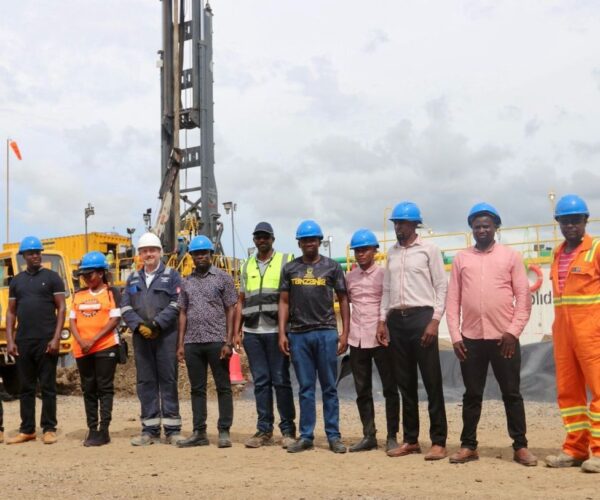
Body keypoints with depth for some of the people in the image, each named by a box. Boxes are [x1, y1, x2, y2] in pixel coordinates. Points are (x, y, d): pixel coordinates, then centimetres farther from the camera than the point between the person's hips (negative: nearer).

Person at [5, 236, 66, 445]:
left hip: (46, 341, -3)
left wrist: (56, 338, -10)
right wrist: (10, 340, 3)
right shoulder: (17, 281, 13)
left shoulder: (52, 277, 2)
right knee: (26, 387, 9)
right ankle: (27, 430, 16)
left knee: (47, 387, 2)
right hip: (23, 342, 4)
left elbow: (61, 308, -2)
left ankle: (49, 429, 8)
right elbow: (11, 312, 12)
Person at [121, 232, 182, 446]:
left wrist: (157, 324, -15)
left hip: (166, 335, -4)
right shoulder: (133, 279, 16)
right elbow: (125, 306, 7)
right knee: (145, 382, 6)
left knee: (168, 381, -1)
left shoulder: (171, 276, 4)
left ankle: (172, 430, 3)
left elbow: (176, 305, -6)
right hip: (141, 337, 4)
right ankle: (150, 429, 12)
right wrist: (139, 326, -9)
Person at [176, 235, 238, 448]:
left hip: (216, 341, -4)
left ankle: (224, 432, 7)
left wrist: (228, 342, -9)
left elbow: (230, 311, -1)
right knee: (197, 389, 8)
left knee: (223, 387, 1)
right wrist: (180, 344, 6)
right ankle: (199, 432, 15)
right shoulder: (187, 282, 13)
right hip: (192, 342, 4)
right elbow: (183, 313, 14)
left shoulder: (222, 277, 1)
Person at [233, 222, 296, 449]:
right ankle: (264, 430, 11)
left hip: (276, 330, -3)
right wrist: (236, 331, 9)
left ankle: (288, 430, 6)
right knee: (260, 381, 6)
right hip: (252, 332, 4)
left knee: (281, 380, -1)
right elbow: (241, 301, 17)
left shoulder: (286, 261, 5)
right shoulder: (247, 266, 17)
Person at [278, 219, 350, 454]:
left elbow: (343, 300, 6)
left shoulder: (332, 267, 5)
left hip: (326, 332, -1)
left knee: (329, 387, 4)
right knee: (305, 388, 7)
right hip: (298, 334, 1)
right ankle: (306, 436, 13)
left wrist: (345, 333, -1)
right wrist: (282, 333, 0)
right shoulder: (289, 269, 9)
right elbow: (284, 302, 9)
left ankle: (334, 436, 10)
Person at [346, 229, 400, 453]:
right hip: (357, 340, 5)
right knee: (362, 391, 10)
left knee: (390, 389, 3)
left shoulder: (384, 274, -3)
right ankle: (368, 435, 19)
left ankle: (392, 436, 11)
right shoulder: (350, 277, 10)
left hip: (381, 339, -5)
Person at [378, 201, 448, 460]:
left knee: (432, 381, -3)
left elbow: (441, 287, -4)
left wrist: (434, 320, -13)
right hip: (397, 319, 6)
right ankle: (410, 439, 17)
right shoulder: (391, 253, 15)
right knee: (405, 382, 9)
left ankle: (438, 441, 2)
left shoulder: (429, 249, 0)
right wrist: (382, 320, 9)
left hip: (421, 316, -5)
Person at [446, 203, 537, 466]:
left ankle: (520, 446, 12)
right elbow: (452, 300, 6)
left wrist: (513, 331, -8)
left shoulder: (511, 256, 5)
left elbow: (523, 297, 1)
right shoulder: (460, 258, 10)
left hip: (504, 337, -1)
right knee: (472, 394, 8)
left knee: (511, 393, 4)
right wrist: (455, 336, -1)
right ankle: (468, 446, 15)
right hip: (471, 338, 2)